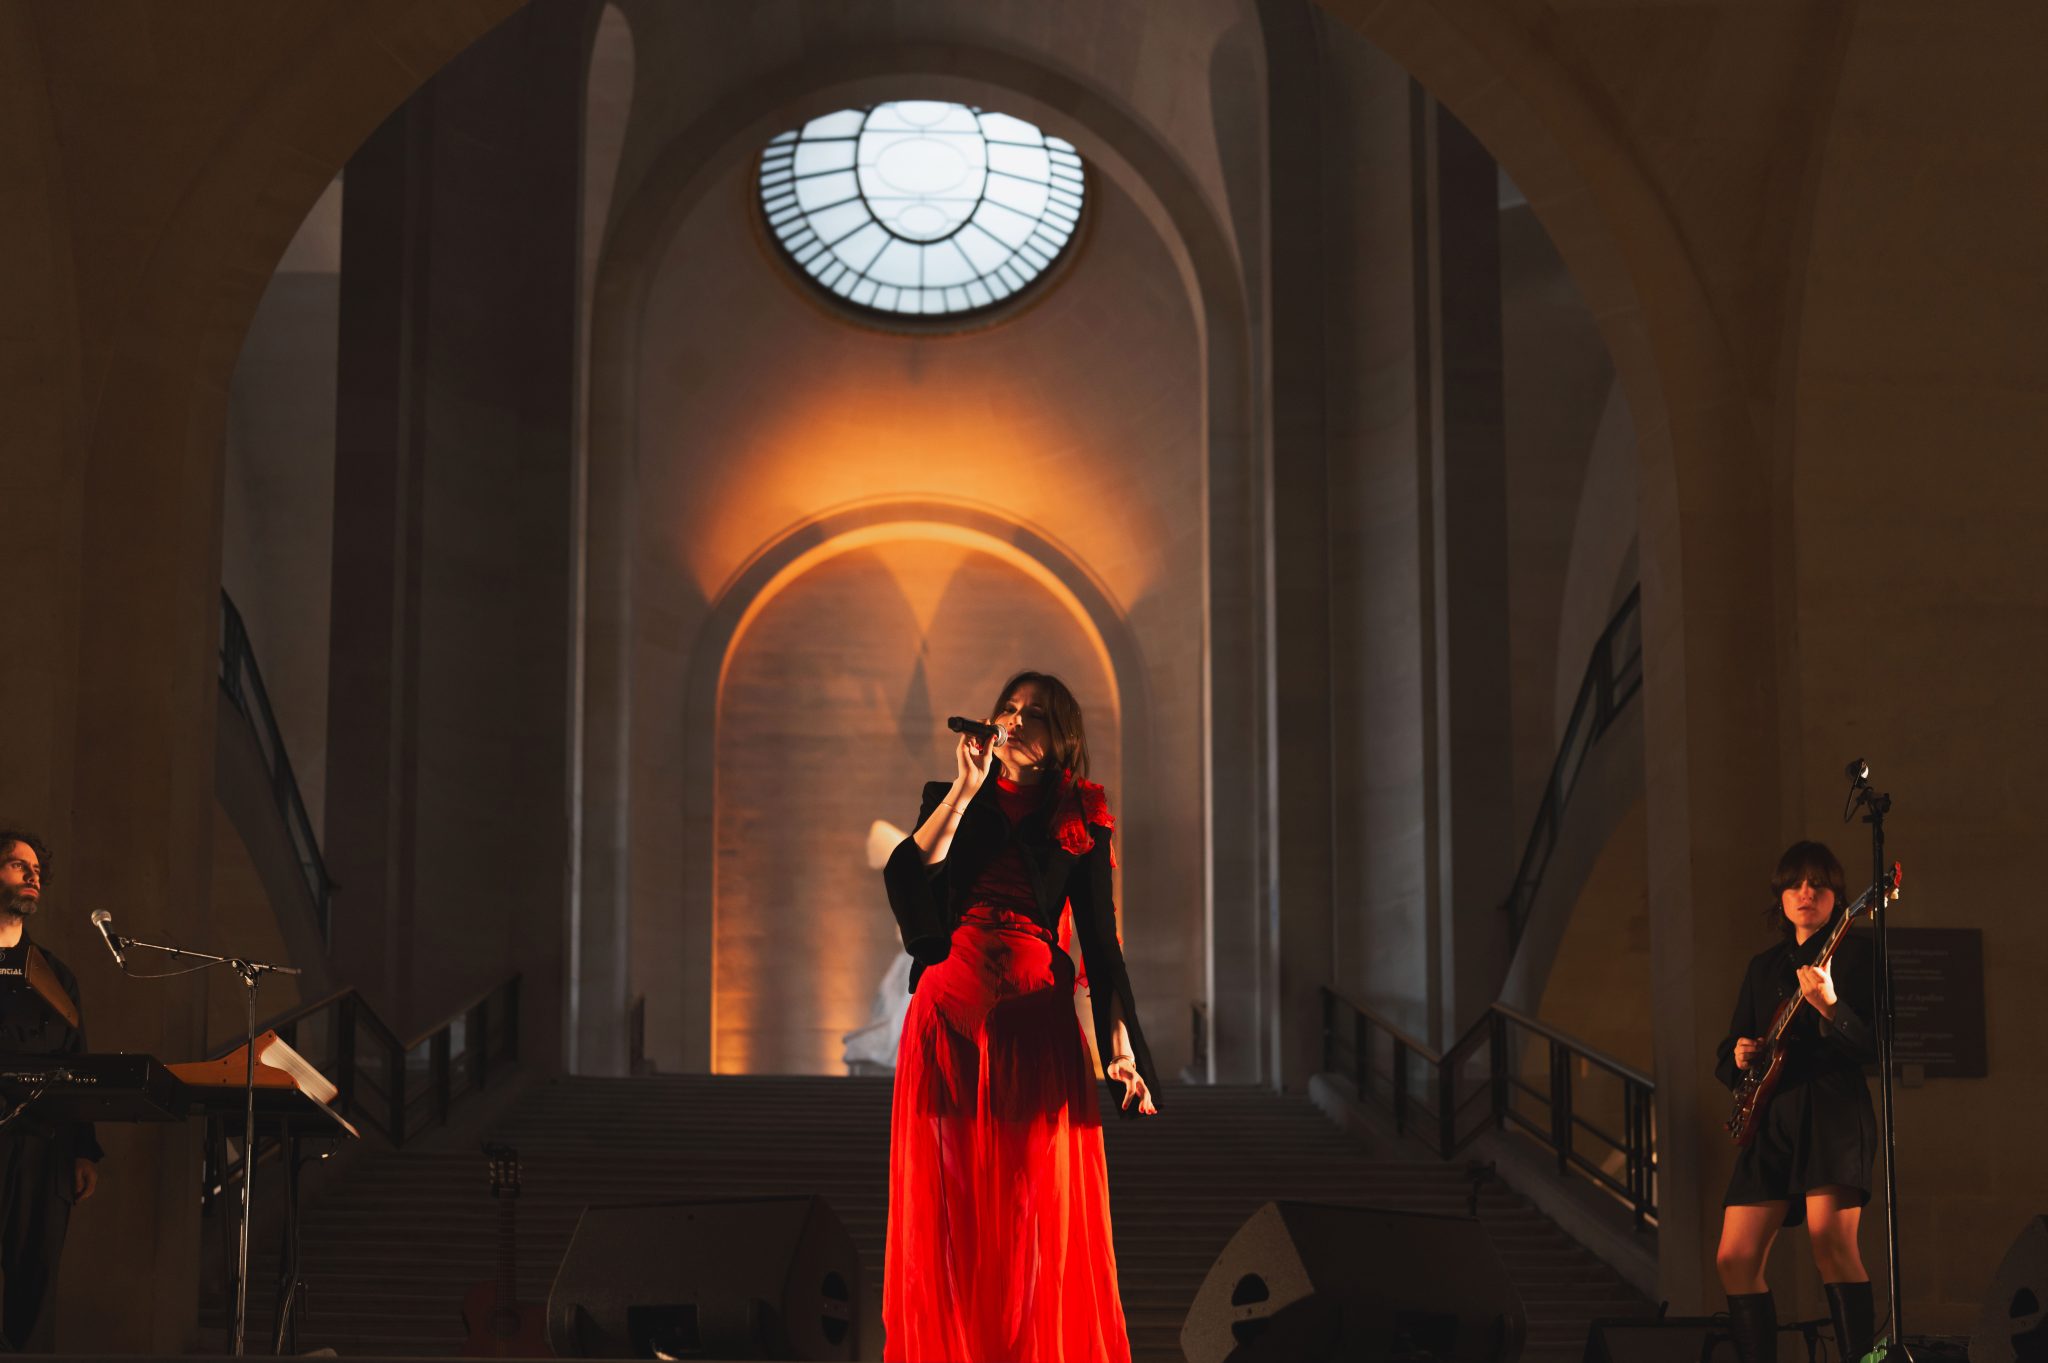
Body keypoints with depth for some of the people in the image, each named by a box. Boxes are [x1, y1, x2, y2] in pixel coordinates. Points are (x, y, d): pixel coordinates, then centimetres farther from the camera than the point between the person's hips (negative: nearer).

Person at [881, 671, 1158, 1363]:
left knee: (1039, 1211, -3)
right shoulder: (950, 800, 12)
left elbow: (1100, 938, 5)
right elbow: (904, 883, -6)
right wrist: (965, 790, -7)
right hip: (950, 1016, 1)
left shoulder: (1080, 822, 10)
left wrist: (1122, 1046, -5)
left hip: (1036, 1023, -1)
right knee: (951, 1208, 0)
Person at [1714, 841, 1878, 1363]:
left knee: (1830, 1237, -24)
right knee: (1735, 1259, -2)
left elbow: (1873, 1046, -6)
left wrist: (1830, 1006, -23)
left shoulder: (1855, 953, 5)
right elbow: (1726, 1053, 25)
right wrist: (1738, 1057, 1)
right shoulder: (1763, 967, 22)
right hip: (1770, 1118, 6)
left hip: (1834, 1108, -6)